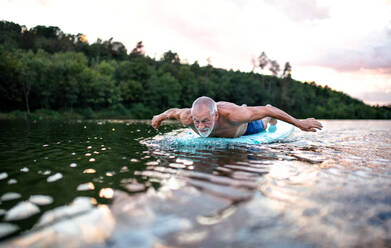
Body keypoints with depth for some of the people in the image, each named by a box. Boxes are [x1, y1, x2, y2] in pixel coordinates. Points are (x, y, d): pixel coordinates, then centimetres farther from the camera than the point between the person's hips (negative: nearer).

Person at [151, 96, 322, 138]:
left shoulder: (233, 114, -51)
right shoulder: (187, 117, -41)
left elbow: (266, 111, -40)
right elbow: (172, 111, -18)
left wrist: (299, 123, -35)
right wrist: (159, 118, 2)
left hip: (245, 126, -3)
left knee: (263, 126, 32)